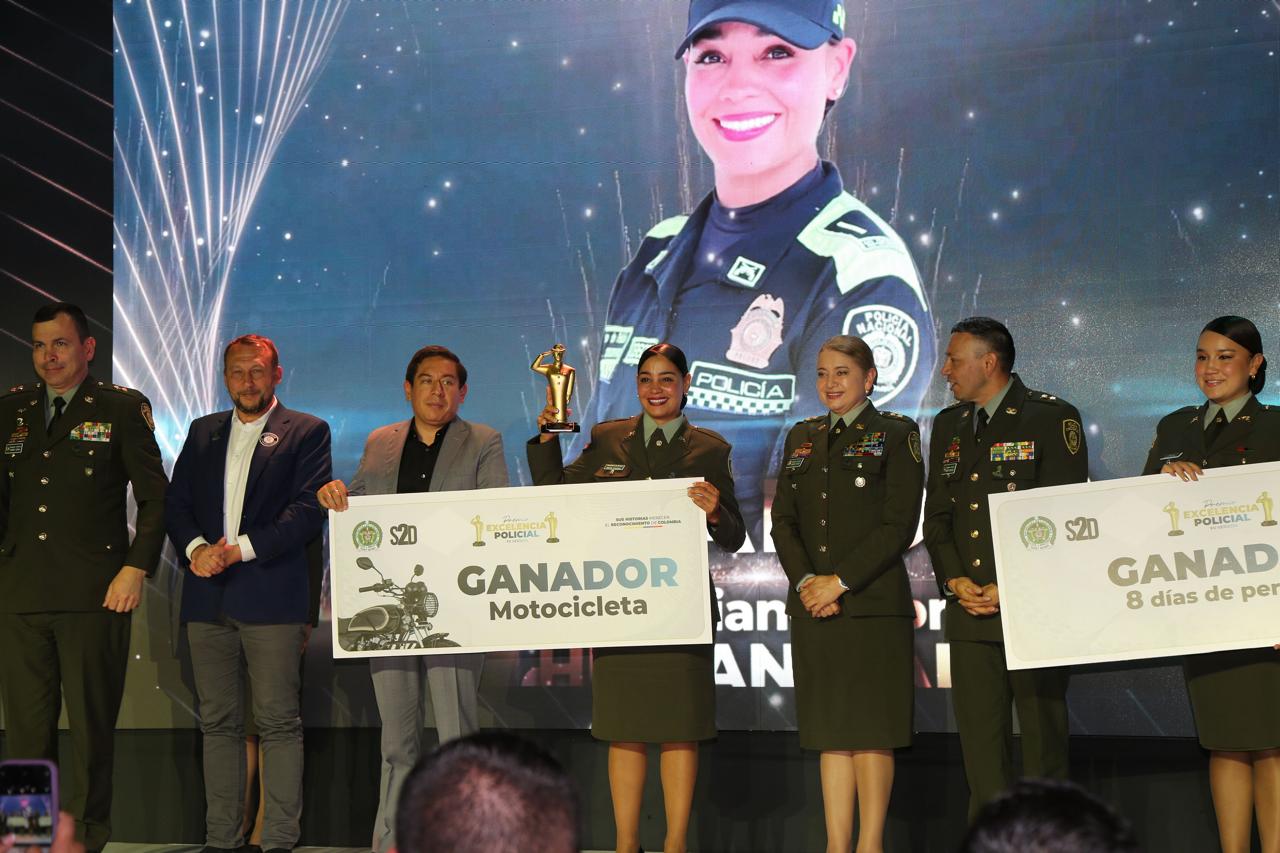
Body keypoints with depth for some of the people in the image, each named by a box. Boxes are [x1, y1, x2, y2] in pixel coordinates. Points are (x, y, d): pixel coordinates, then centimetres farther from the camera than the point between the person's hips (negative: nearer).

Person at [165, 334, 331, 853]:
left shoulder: (306, 432, 3)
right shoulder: (203, 432, 18)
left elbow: (308, 512, -6)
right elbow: (176, 504, 13)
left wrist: (241, 549, -14)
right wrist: (196, 548, -7)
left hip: (271, 596, -4)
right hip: (207, 597, 5)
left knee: (279, 723, -5)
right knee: (217, 723, 7)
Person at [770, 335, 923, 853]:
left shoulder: (896, 436, 1)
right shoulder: (802, 438, 16)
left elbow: (899, 526, -7)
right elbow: (783, 520, 11)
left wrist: (841, 581, -13)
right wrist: (804, 581, -6)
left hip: (873, 604, -5)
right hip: (812, 606, 5)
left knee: (871, 731, -3)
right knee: (829, 732, 5)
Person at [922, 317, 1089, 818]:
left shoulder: (1053, 418, -3)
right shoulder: (948, 426, 16)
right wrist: (955, 580, 0)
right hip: (970, 608, 5)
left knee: (1042, 735, 0)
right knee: (979, 737, 4)